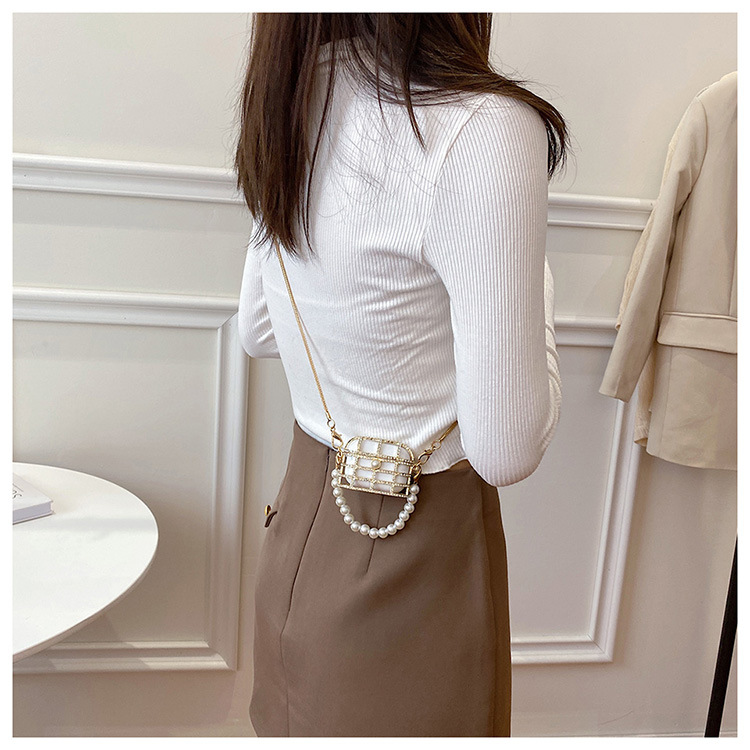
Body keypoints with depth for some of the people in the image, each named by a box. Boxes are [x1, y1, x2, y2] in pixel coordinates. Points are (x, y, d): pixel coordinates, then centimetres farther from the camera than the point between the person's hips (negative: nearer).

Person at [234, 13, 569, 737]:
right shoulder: (487, 133, -27)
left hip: (303, 513, 7)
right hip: (414, 554, -6)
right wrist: (526, 276, -8)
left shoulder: (293, 98, -2)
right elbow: (506, 451, -23)